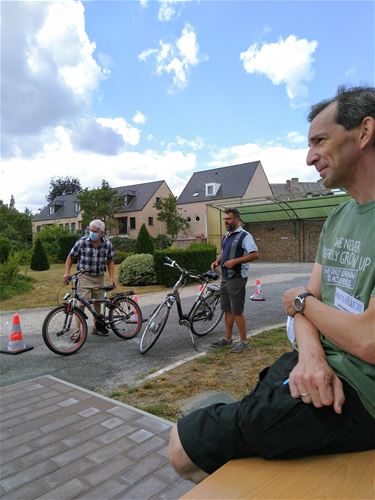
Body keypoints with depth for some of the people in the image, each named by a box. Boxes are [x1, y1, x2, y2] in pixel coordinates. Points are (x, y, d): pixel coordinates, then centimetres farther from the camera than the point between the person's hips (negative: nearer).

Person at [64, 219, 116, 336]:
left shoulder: (107, 244, -4)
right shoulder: (82, 242, -11)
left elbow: (110, 261, 6)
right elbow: (70, 257, -1)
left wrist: (112, 277, -1)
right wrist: (67, 272, -10)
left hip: (99, 278, 3)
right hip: (84, 277, -3)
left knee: (97, 303, 14)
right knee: (82, 303, -11)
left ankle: (96, 327, 30)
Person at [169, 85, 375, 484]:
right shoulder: (337, 219, 11)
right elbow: (309, 300, 8)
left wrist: (302, 301, -5)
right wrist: (310, 352, -14)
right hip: (324, 370, 8)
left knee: (185, 447, -9)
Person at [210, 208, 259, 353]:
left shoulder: (244, 235, -11)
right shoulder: (226, 236, 14)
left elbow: (255, 254, -18)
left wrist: (236, 260, -26)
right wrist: (217, 261, 5)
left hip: (237, 278, -8)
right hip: (225, 278, 8)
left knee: (237, 312, -3)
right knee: (227, 310, 15)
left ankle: (243, 342, 9)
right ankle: (227, 338, 27)